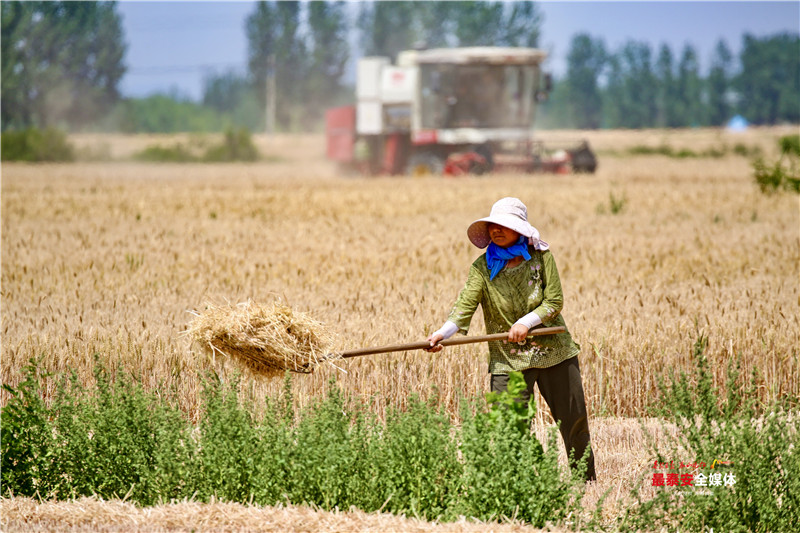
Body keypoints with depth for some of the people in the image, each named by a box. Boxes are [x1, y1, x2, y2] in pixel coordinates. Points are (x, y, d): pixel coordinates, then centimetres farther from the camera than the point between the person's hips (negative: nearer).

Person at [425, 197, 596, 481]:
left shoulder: (541, 256, -4)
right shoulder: (482, 267, -6)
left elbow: (555, 301, -6)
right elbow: (465, 306, -17)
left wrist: (526, 322, -21)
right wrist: (443, 332, -35)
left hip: (554, 351, 1)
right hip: (509, 359, -1)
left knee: (574, 421, 11)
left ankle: (587, 481, 29)